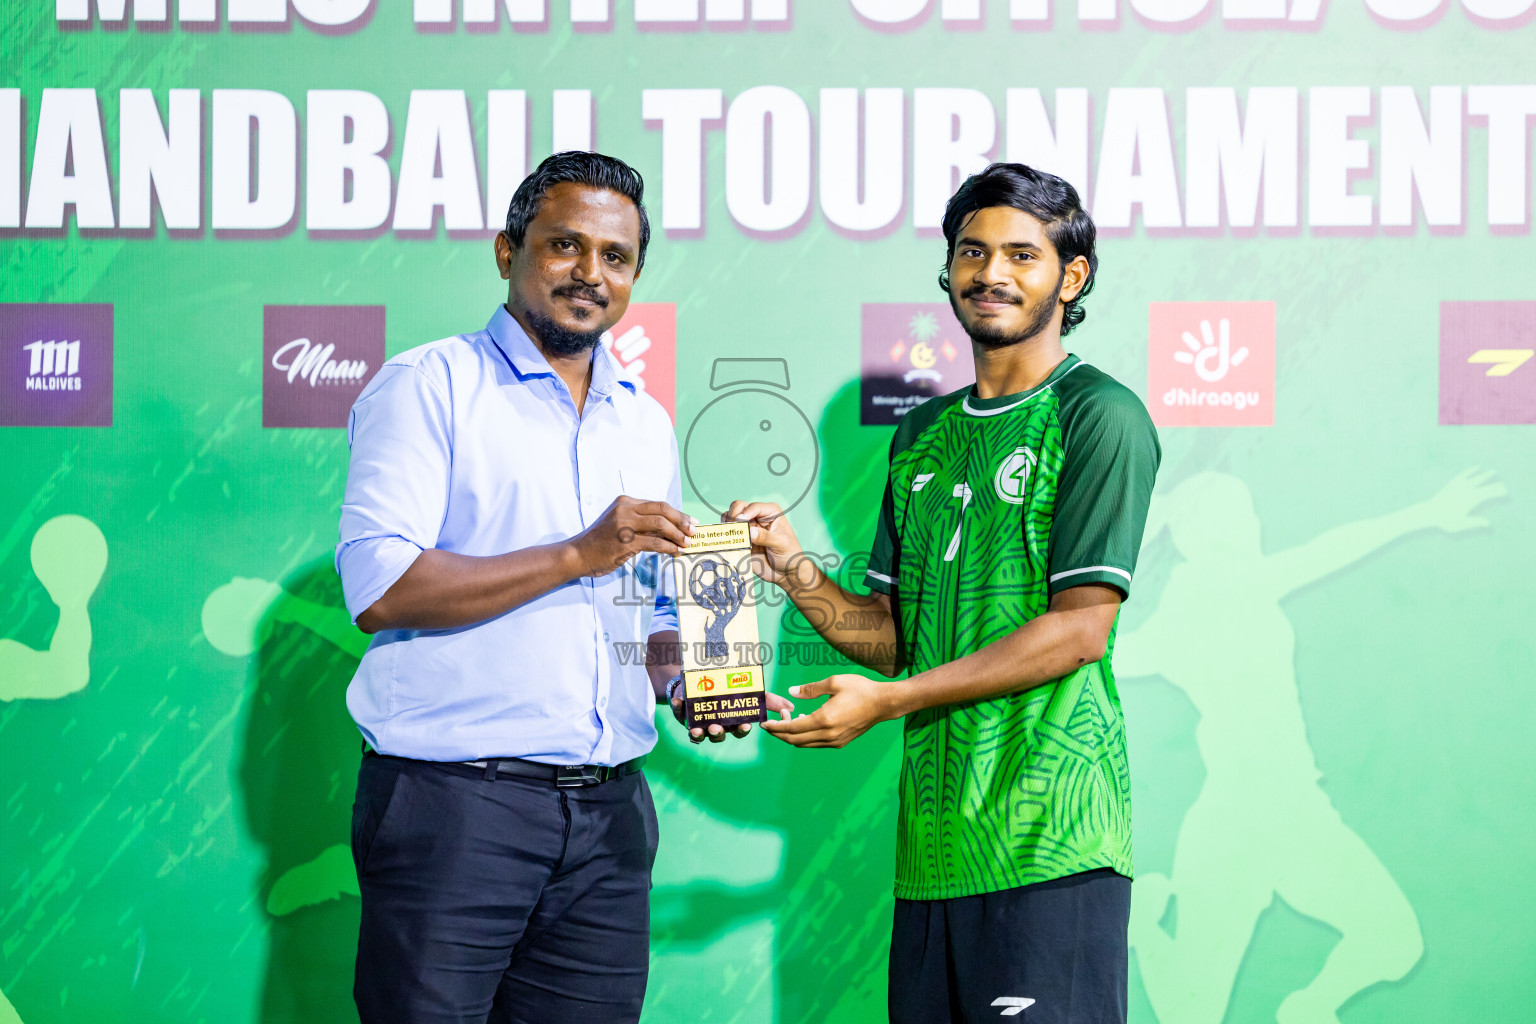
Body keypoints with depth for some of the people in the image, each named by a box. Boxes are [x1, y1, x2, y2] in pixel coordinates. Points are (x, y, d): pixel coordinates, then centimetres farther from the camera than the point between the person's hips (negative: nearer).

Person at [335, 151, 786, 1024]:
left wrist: (685, 669, 4)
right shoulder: (428, 386, -1)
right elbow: (379, 588, -13)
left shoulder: (647, 424, 19)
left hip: (608, 815, 6)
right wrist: (578, 555, -16)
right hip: (455, 798, -5)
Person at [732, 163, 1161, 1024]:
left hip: (1049, 834, -6)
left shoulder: (1098, 414, -3)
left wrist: (888, 701, -11)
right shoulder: (924, 434, 19)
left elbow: (1079, 629, -10)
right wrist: (795, 572, -1)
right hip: (933, 835, 6)